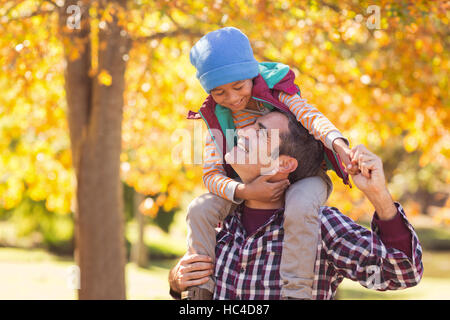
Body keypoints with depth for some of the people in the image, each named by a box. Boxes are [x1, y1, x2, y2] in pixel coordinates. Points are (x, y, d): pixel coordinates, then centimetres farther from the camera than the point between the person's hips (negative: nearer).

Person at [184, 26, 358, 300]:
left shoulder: (277, 94, -13)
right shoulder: (219, 119, -5)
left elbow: (309, 116, -32)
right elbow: (212, 175, -12)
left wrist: (338, 143, -53)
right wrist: (245, 192, -32)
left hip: (303, 177, -4)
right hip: (252, 187, 4)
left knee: (300, 209, -39)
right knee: (200, 210, -16)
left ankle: (296, 291, -32)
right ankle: (201, 287, -6)